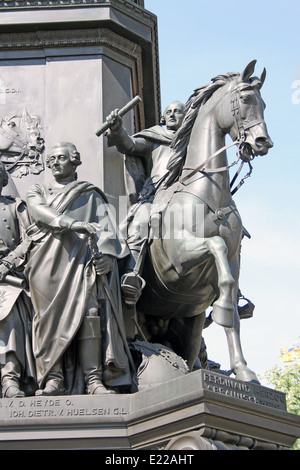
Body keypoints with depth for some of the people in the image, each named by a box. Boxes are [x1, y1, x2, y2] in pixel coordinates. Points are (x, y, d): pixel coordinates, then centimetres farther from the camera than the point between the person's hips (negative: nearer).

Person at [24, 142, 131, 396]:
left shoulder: (91, 194, 24)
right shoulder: (37, 191, 25)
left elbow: (105, 225, 9)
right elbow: (40, 212, 2)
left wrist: (106, 253, -12)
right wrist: (72, 223, -16)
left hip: (83, 257, -1)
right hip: (48, 259, 1)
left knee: (89, 312, -17)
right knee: (51, 315, -11)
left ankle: (94, 380, -23)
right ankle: (53, 379, -15)